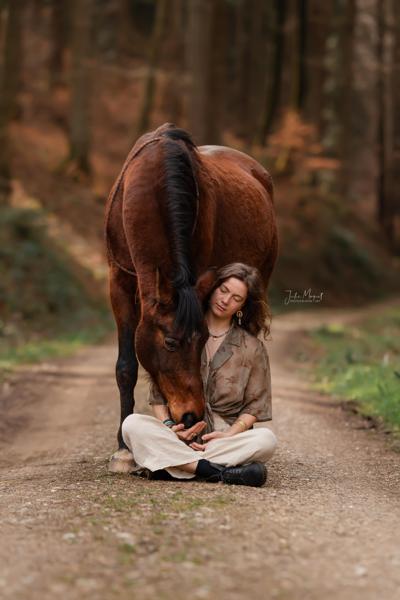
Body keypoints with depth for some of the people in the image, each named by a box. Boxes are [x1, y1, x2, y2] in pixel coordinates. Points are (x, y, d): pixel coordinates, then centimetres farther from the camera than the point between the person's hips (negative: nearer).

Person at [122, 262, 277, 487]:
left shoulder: (253, 348, 9)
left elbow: (255, 405, 5)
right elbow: (158, 392, 11)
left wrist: (230, 434, -13)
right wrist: (167, 426, -8)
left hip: (227, 435, -1)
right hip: (179, 433, 1)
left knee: (266, 439, -32)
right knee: (132, 424, -28)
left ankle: (167, 466, -35)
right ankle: (220, 472, -36)